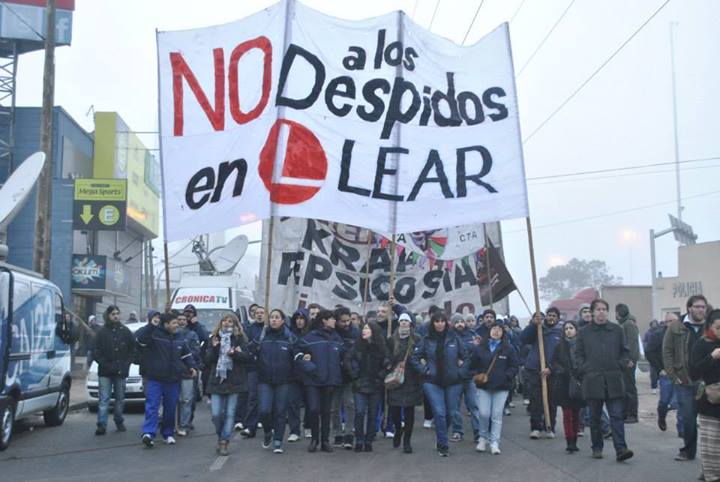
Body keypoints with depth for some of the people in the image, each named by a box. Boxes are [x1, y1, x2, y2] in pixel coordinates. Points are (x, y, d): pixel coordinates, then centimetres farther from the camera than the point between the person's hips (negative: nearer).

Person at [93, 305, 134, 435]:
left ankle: (119, 422, 21)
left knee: (120, 398, 10)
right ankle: (102, 425, -9)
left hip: (121, 371, 2)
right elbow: (96, 351, 0)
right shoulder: (102, 332, 1)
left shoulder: (125, 331, 6)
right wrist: (103, 364, -10)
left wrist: (127, 363, -2)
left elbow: (132, 348, 8)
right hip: (105, 372, -2)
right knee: (104, 399, -6)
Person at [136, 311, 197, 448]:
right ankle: (148, 433, -19)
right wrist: (151, 325, -31)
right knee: (152, 406, -12)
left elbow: (187, 355, 18)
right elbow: (139, 337, -26)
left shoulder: (178, 339, 11)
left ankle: (168, 434, 22)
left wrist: (191, 366, 2)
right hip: (154, 379, -5)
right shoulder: (154, 334, -9)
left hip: (173, 380, 5)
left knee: (170, 408, 11)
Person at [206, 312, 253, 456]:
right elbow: (207, 360, 4)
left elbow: (248, 356, -4)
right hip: (216, 380, 1)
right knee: (216, 414, -4)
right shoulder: (214, 338, 10)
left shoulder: (240, 339, 4)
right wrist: (214, 348, -12)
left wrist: (235, 353, -19)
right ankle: (221, 436, 22)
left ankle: (224, 442, 9)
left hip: (233, 380, -1)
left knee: (230, 413, 0)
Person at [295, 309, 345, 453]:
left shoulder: (337, 338, 8)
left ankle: (325, 441, 17)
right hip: (313, 380, -3)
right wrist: (307, 365, -14)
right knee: (314, 409, -8)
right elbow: (298, 354, -1)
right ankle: (314, 439, 10)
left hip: (330, 380, 3)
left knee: (326, 411, 8)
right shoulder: (310, 337, -4)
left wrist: (338, 373, 8)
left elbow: (343, 357, 16)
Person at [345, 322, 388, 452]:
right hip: (360, 385, -1)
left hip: (375, 386, 1)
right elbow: (347, 359, 0)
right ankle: (359, 441, 1)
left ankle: (369, 441, 13)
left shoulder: (381, 348, 1)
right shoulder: (356, 346, 0)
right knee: (360, 412, -8)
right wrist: (354, 375, -5)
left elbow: (386, 365, 5)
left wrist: (380, 376, -4)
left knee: (372, 414, 5)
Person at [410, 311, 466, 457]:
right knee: (439, 413, -9)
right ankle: (443, 446, -1)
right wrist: (424, 369, -4)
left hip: (453, 381, 1)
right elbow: (414, 357, 6)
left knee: (451, 413, 6)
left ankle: (442, 437, 29)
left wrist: (460, 371, -3)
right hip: (433, 382, -1)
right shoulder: (427, 340, 1)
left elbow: (465, 357, 6)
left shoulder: (454, 338, 0)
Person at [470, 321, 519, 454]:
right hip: (483, 386, 1)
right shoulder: (479, 348, 5)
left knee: (497, 415, 0)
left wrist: (506, 376, -12)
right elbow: (472, 365, 10)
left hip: (501, 387, -1)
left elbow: (515, 366, 0)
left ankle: (494, 442, 8)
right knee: (484, 414, -5)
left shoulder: (509, 348, 1)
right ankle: (483, 438, 19)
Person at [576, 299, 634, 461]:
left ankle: (621, 448, -7)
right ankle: (597, 448, 19)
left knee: (617, 416, -5)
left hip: (614, 381, 0)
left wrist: (621, 365, -1)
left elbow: (625, 351, 13)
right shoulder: (584, 332, 5)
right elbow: (578, 354, 9)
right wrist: (583, 370, -4)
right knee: (595, 417, 8)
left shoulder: (617, 330, 7)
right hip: (592, 381, 0)